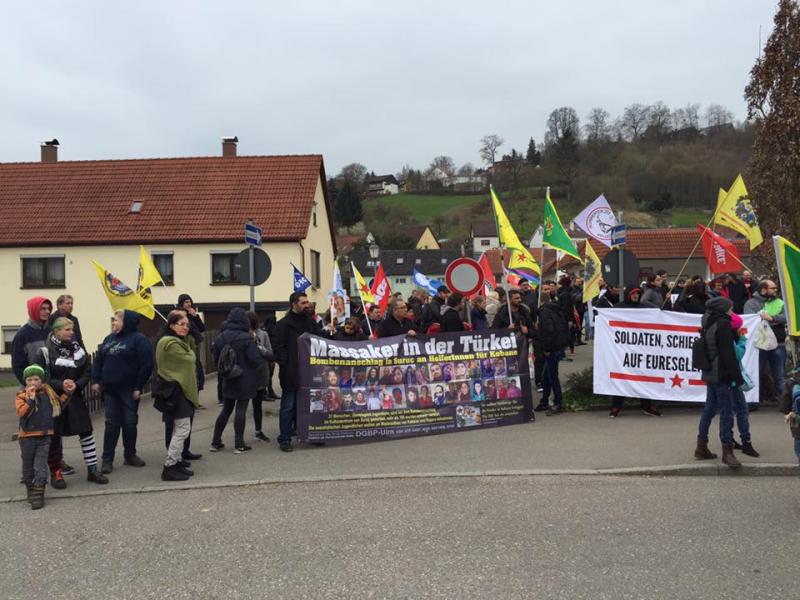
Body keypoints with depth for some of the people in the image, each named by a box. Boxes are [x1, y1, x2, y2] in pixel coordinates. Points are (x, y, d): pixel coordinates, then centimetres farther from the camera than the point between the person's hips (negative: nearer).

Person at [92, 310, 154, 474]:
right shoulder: (109, 339, 11)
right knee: (111, 424, 5)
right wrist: (96, 380, 4)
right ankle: (107, 459, 8)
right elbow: (98, 360, 14)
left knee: (130, 423, 6)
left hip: (129, 390, -4)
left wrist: (139, 387, -16)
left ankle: (130, 455, 20)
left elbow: (146, 365, -14)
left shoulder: (139, 340, -9)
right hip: (109, 390, 4)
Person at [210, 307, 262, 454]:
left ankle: (215, 442, 19)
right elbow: (255, 359, -17)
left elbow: (216, 359, 4)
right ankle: (239, 444, 4)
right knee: (241, 409, 1)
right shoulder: (246, 338, -17)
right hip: (245, 380, -5)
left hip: (228, 380, 5)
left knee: (226, 409, 16)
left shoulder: (220, 337, -1)